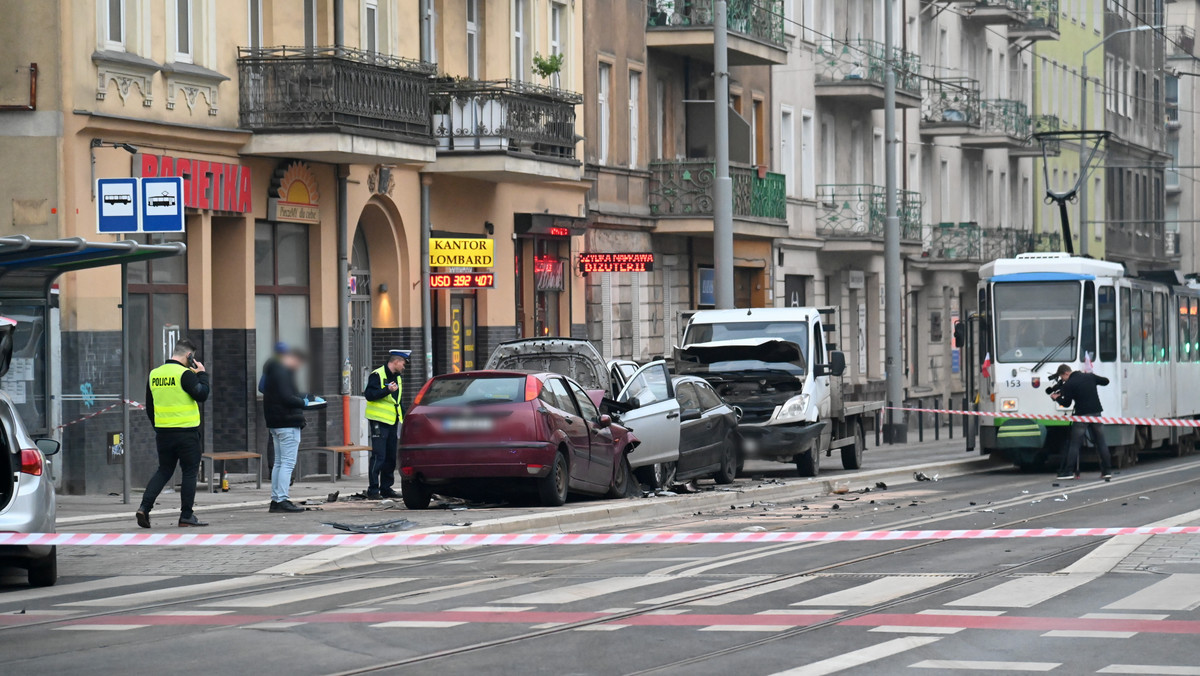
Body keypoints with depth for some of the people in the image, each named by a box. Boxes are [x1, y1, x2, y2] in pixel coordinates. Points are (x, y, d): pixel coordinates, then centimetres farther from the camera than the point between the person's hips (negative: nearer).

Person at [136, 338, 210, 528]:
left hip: (163, 432, 6)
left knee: (163, 471, 14)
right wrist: (202, 374, -2)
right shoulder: (185, 374, -13)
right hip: (186, 432, -6)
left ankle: (144, 507, 0)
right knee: (190, 472, 5)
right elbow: (202, 395, -15)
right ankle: (186, 516, 5)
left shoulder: (154, 374, 8)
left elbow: (149, 407, 14)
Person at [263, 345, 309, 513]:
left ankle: (275, 500, 14)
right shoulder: (282, 372, -14)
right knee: (288, 463, -10)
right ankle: (282, 500, -13)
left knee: (279, 462, 13)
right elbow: (286, 398, -22)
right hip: (288, 423, -10)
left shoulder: (273, 370, 18)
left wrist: (303, 397, 15)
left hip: (275, 423, 10)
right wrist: (302, 402, -8)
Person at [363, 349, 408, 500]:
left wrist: (401, 417, 18)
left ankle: (386, 488, 16)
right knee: (378, 456, -11)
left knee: (391, 457, 9)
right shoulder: (377, 375, -8)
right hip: (379, 422, -8)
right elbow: (369, 395, -18)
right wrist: (387, 390, -26)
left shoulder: (398, 378, 18)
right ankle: (373, 490, -9)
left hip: (392, 422, 8)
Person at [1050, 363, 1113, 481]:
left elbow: (1066, 403, -4)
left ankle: (1069, 471, -5)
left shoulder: (1068, 385, -8)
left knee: (1074, 444, 0)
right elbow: (1105, 381, 18)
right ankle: (1107, 470, 7)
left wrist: (1057, 398, 14)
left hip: (1082, 415, -5)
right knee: (1101, 443, 8)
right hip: (1096, 412, 5)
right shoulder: (1090, 377, 6)